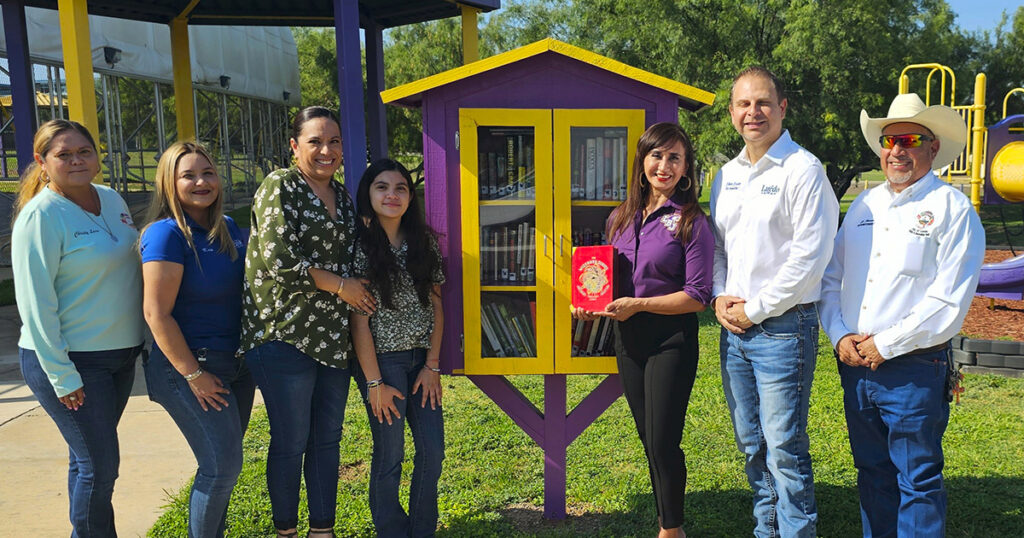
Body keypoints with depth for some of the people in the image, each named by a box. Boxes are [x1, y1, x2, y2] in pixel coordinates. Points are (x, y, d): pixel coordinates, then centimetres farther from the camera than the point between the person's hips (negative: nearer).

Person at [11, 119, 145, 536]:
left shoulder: (112, 199, 6)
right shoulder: (41, 216, -15)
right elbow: (35, 304, -17)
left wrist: (146, 341, 15)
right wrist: (62, 376, -17)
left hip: (120, 353, 7)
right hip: (71, 361, -7)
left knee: (90, 457, 19)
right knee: (99, 465, 0)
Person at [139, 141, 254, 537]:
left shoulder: (228, 228, 6)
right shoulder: (166, 234, -15)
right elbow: (156, 314, -19)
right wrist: (194, 375, -17)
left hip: (235, 363, 7)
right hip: (188, 366, -7)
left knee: (224, 461, 15)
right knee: (221, 464, -5)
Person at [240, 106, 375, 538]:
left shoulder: (342, 196, 14)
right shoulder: (280, 187, -8)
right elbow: (279, 261, -18)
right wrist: (340, 285, -12)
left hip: (334, 337, 7)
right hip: (285, 336, -7)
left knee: (327, 437, 13)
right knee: (291, 442, 5)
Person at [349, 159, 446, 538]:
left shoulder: (424, 243, 5)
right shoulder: (361, 247, -9)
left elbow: (436, 306, 6)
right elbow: (359, 319, -10)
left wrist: (432, 365, 0)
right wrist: (374, 383, -11)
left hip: (421, 360, 5)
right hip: (382, 361, -5)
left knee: (433, 450, 8)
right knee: (390, 455, 4)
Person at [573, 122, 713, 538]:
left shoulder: (692, 222, -10)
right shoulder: (621, 218, 8)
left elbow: (697, 296, -13)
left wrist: (637, 304, -19)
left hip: (672, 337, -6)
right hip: (627, 337, 6)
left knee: (663, 442, 0)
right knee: (648, 439, 16)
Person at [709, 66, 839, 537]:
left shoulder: (803, 170, -9)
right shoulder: (726, 175, 13)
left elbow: (811, 255, -15)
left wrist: (755, 309, -11)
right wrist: (720, 297, 2)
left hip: (782, 326, -7)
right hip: (733, 328, 7)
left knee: (784, 446, -3)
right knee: (751, 443, 15)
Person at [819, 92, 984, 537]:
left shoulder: (952, 208, -6)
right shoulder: (864, 205, 12)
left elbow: (948, 303, -14)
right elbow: (830, 278, 12)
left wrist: (884, 345, -13)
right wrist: (840, 335, -3)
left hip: (914, 370, -6)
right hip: (855, 367, 6)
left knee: (917, 482, 5)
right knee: (872, 474, 18)